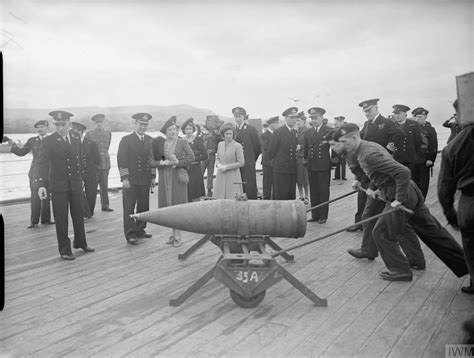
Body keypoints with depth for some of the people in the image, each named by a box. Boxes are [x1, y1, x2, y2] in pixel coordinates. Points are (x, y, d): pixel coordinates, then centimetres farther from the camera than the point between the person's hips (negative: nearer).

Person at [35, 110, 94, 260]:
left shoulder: (76, 139, 3)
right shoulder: (48, 141, -11)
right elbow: (41, 164, -17)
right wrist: (41, 185, -28)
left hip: (76, 183, 4)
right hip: (58, 185, -4)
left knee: (78, 215, 15)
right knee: (61, 218, 4)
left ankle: (80, 243, 33)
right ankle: (65, 249, 17)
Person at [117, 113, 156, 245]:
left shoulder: (150, 140, 12)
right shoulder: (126, 140, -2)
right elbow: (121, 159, -6)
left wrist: (153, 176, 11)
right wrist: (124, 178, -12)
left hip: (145, 180, 5)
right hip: (131, 180, -5)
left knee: (144, 207, 10)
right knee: (129, 208, -2)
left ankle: (140, 230, 23)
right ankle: (130, 234, 3)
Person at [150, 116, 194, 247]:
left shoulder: (182, 142, 1)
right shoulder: (159, 144, 7)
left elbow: (191, 157, -6)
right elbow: (152, 162, 3)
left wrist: (177, 162, -15)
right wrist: (162, 163, -15)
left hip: (178, 177, -3)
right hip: (164, 178, 3)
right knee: (168, 207, 5)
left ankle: (178, 236, 3)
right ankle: (174, 233, 19)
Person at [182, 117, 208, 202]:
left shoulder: (198, 139, 1)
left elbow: (205, 155, -3)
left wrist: (193, 159, -11)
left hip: (195, 170, -3)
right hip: (184, 171, 3)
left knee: (196, 198, -3)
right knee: (185, 197, 1)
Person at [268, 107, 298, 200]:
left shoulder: (297, 133, 11)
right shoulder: (278, 132, -5)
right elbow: (271, 151, 0)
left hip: (293, 169, 5)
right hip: (280, 169, -5)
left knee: (292, 196, 6)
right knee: (281, 196, -3)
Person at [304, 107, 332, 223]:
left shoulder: (329, 131, -3)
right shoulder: (308, 133, 11)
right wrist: (306, 160, 10)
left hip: (324, 166, -4)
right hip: (311, 166, 4)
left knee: (324, 191, 2)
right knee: (313, 192, 8)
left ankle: (323, 216, 10)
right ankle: (315, 215, 16)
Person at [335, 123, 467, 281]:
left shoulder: (369, 154, -22)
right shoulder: (368, 145, 9)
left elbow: (403, 172, -29)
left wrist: (399, 200, -24)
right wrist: (372, 187, 18)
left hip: (402, 196, -10)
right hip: (411, 192, 10)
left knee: (382, 233, 4)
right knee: (432, 231, 16)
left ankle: (400, 271, 17)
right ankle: (463, 263, 24)